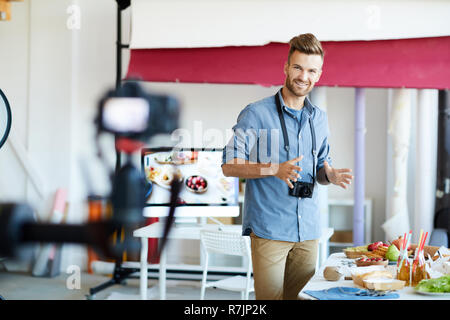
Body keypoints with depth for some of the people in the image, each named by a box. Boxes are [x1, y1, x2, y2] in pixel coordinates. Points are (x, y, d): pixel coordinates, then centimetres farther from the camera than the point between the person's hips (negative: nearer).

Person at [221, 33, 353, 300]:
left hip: (309, 229, 5)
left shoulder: (320, 118, 13)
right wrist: (275, 169, -21)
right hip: (269, 229, -5)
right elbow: (229, 165, -7)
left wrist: (331, 175, -3)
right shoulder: (256, 114, -5)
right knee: (270, 298, -5)